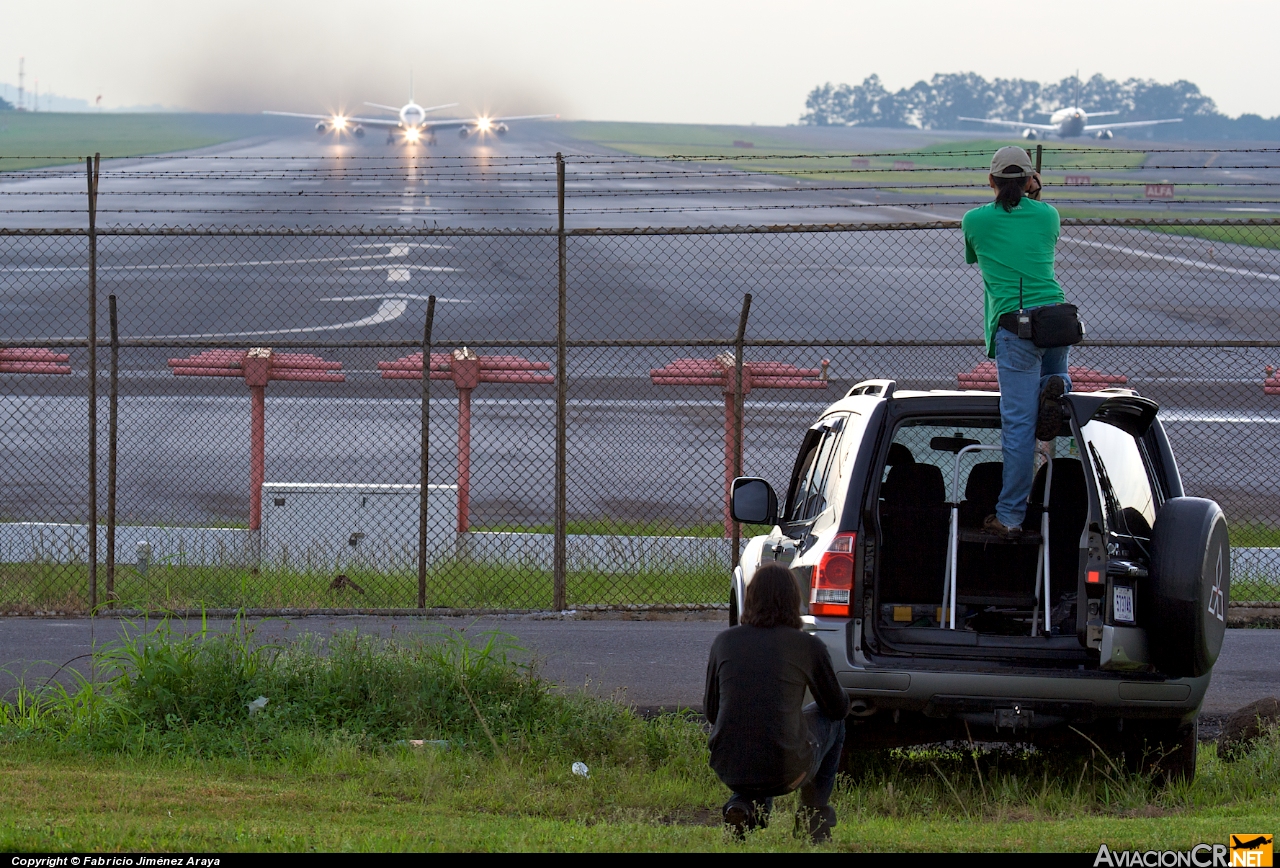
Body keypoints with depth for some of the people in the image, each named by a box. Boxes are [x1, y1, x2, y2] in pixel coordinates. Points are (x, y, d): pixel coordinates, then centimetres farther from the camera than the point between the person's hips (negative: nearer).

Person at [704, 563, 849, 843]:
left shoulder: (724, 641, 3)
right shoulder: (808, 646, -3)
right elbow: (838, 708, 11)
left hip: (729, 769, 3)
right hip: (785, 772, -3)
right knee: (831, 718, 28)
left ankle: (744, 804, 13)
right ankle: (814, 814, 29)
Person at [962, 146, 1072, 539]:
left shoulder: (975, 221, 4)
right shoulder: (1047, 215, 8)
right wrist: (1032, 198, 29)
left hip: (1014, 327, -3)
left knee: (1018, 423, -3)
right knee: (1053, 373, 35)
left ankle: (1010, 516, -4)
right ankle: (1056, 386, -3)